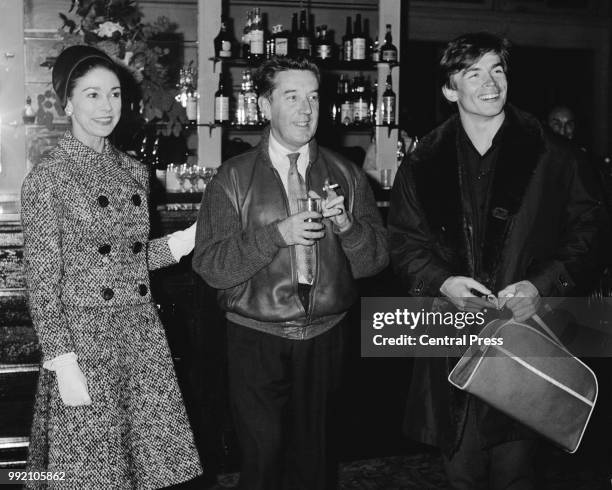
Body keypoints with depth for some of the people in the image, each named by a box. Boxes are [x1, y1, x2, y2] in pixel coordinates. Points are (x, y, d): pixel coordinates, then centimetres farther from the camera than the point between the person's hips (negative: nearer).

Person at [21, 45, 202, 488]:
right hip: (84, 339, -5)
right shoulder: (47, 178, -8)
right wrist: (63, 363, -14)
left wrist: (182, 241, 0)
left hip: (143, 335, 5)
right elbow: (42, 281, -9)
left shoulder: (134, 170, 9)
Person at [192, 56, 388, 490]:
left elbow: (376, 260, 3)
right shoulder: (235, 178, -3)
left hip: (325, 338, 2)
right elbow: (210, 266, -10)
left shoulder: (345, 175, 4)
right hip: (256, 340, -2)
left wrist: (346, 224, -16)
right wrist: (277, 234, -21)